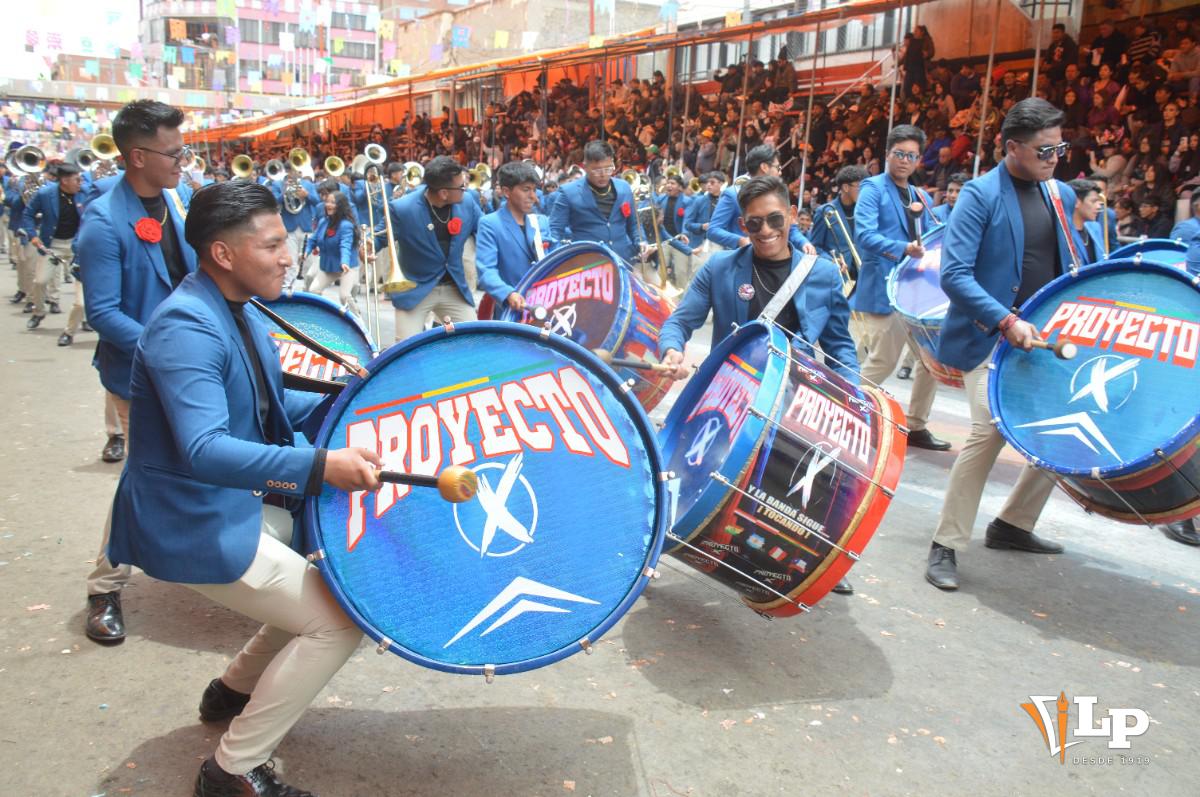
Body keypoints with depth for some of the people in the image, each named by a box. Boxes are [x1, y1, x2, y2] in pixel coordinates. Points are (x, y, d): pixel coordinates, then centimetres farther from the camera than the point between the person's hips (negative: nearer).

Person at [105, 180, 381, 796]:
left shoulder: (239, 311, 6)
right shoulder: (186, 328, -25)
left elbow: (267, 406, 17)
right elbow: (204, 450, -37)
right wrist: (320, 465, -45)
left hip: (244, 503, 10)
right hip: (194, 526, -10)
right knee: (339, 619, -11)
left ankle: (233, 690, 32)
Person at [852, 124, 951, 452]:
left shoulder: (922, 197, 18)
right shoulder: (873, 187, -4)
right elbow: (864, 234, -18)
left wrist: (924, 212, -3)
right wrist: (903, 249, -31)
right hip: (883, 289, -8)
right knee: (882, 362, -7)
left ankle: (916, 427, 21)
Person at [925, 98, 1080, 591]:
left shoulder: (1061, 194, 11)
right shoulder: (980, 195, -9)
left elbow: (1067, 266, 22)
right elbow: (955, 276, -18)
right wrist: (1007, 321, -26)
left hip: (1046, 337, 7)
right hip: (992, 338, -7)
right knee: (990, 430, -19)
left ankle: (1012, 525, 26)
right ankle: (946, 547, -7)